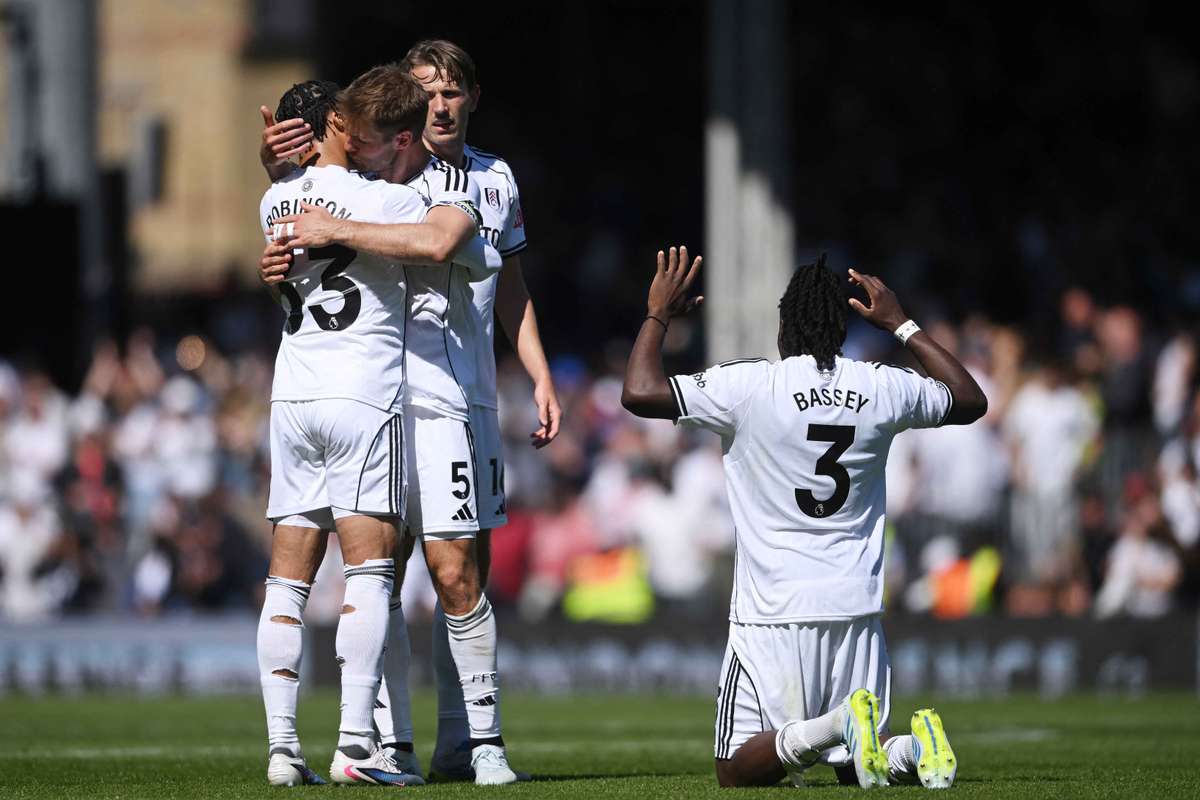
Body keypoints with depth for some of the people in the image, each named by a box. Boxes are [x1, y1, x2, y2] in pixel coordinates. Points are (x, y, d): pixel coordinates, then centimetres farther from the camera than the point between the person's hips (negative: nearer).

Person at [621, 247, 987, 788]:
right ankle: (912, 748, -19)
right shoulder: (883, 389, 3)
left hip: (773, 615, -4)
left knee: (738, 771, 2)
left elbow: (639, 392, -11)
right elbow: (970, 401, 23)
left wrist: (658, 315, 5)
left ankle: (839, 724, -25)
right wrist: (901, 325, 32)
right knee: (854, 768, 15)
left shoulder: (749, 387, -9)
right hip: (856, 608, 4)